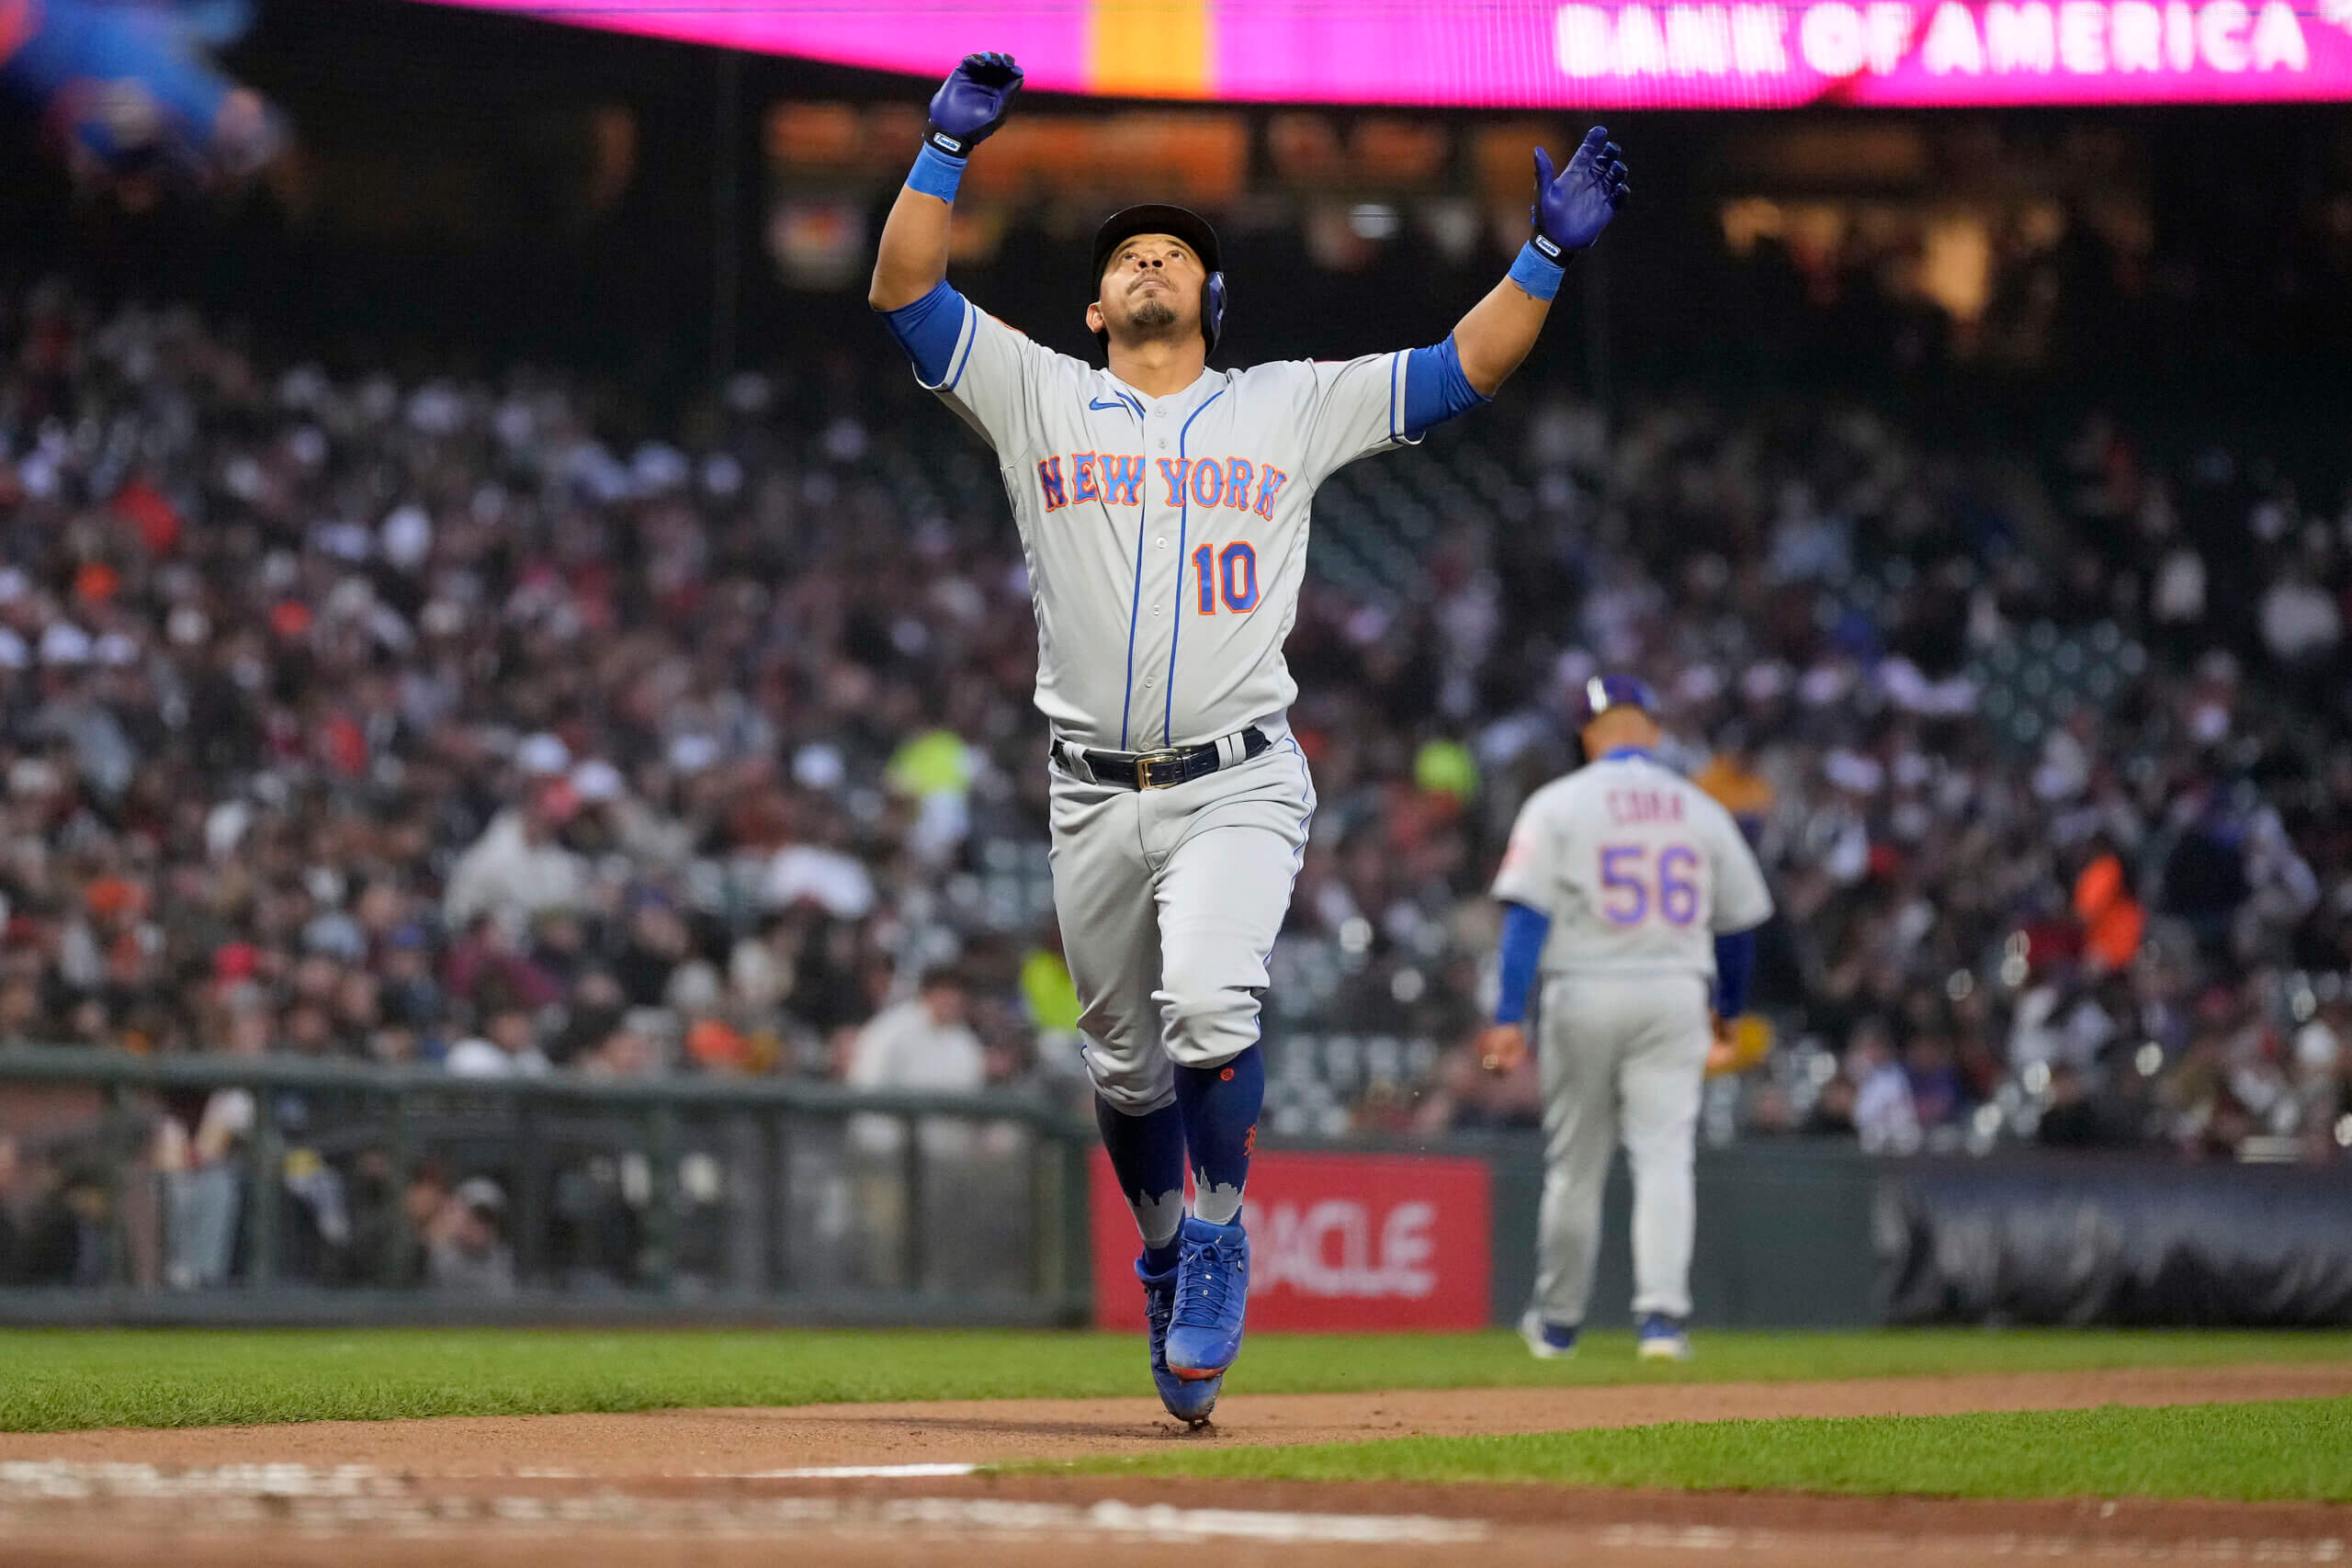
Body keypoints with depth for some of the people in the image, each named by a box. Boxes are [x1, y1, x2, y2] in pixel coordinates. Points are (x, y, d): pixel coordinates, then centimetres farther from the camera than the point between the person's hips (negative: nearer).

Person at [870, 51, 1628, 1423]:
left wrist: (1549, 254, -4)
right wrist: (946, 151, -10)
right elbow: (904, 289, 1)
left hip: (1240, 786, -2)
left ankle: (1219, 1240, -6)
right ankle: (1168, 1257, 32)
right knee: (1125, 1061, 9)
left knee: (1209, 1005, -25)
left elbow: (1468, 368, 8)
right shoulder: (1038, 397, 10)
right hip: (1096, 796, 2)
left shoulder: (1292, 407, 11)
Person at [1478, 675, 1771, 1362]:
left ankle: (1557, 1321, 21)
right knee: (1665, 1158, -3)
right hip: (1676, 995, 1)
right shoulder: (1701, 810, 8)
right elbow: (1740, 919, 14)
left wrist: (1509, 1015, -13)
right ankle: (1662, 1312, -19)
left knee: (1574, 1167, 9)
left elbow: (1529, 912, -10)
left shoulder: (1559, 804, -1)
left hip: (1584, 995, -1)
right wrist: (1729, 1007, 30)